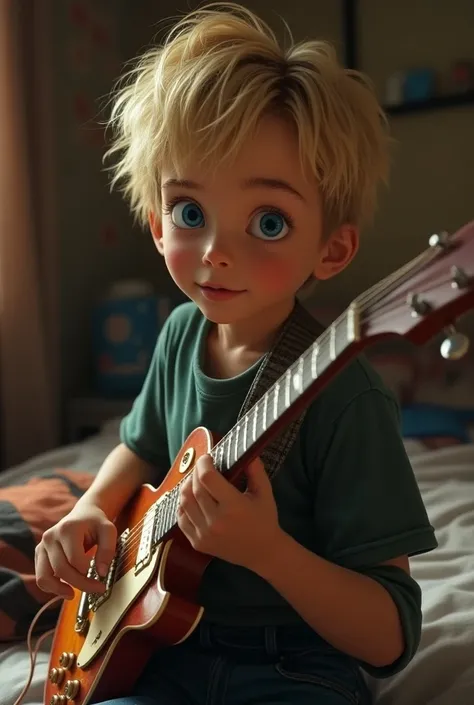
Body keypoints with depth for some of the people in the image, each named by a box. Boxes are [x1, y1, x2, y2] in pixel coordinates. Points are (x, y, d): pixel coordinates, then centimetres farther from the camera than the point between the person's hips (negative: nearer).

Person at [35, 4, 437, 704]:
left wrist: (265, 548, -32)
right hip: (171, 647, 5)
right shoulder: (182, 333, -2)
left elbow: (391, 639, -18)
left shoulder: (342, 396, -23)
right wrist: (89, 512, 1)